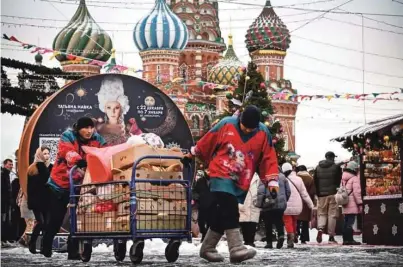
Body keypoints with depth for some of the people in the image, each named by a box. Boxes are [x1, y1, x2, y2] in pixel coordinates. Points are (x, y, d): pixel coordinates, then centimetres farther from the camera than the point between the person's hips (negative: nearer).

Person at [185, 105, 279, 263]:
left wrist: (272, 180, -5)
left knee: (222, 214, 7)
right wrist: (193, 154, 20)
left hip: (240, 182, 4)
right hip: (221, 176, -4)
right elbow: (207, 143, 6)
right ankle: (236, 248, -30)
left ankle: (207, 248, 21)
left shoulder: (263, 133, -1)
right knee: (229, 211, -21)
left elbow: (269, 158, 2)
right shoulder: (226, 125, -7)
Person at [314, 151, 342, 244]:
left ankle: (320, 228, -15)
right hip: (333, 194, -3)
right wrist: (338, 191, 9)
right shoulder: (336, 167, -3)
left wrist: (318, 194, 11)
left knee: (321, 213, 12)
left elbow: (315, 182, 8)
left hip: (321, 195, 3)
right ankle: (331, 236, 2)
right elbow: (339, 181, -3)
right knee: (332, 214, 2)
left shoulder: (318, 168, 8)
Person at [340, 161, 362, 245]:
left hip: (345, 205, 7)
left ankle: (345, 239, 15)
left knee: (346, 222, 12)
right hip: (352, 205, -7)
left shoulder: (343, 178, 14)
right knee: (350, 222, -7)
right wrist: (360, 203, -12)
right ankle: (349, 239, -9)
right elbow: (357, 192, -15)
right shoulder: (354, 178, -9)